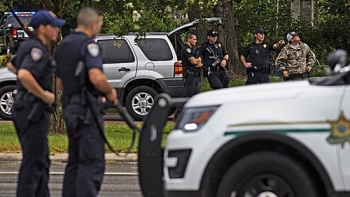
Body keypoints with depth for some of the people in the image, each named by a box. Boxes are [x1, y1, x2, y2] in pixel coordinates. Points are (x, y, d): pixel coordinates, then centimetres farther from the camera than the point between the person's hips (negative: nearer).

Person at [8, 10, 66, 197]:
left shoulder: (27, 46, 14)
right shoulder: (37, 49, -17)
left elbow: (11, 65, 32)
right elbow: (23, 75, -33)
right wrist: (44, 95, -23)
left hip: (23, 107, 10)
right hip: (33, 111, -10)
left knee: (41, 160, 16)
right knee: (33, 161, -8)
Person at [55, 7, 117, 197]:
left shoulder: (63, 45, 15)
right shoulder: (88, 45, -13)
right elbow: (96, 78, -27)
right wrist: (110, 92, -8)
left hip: (69, 108, 9)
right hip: (87, 110, -9)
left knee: (75, 161, 14)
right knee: (92, 162, -8)